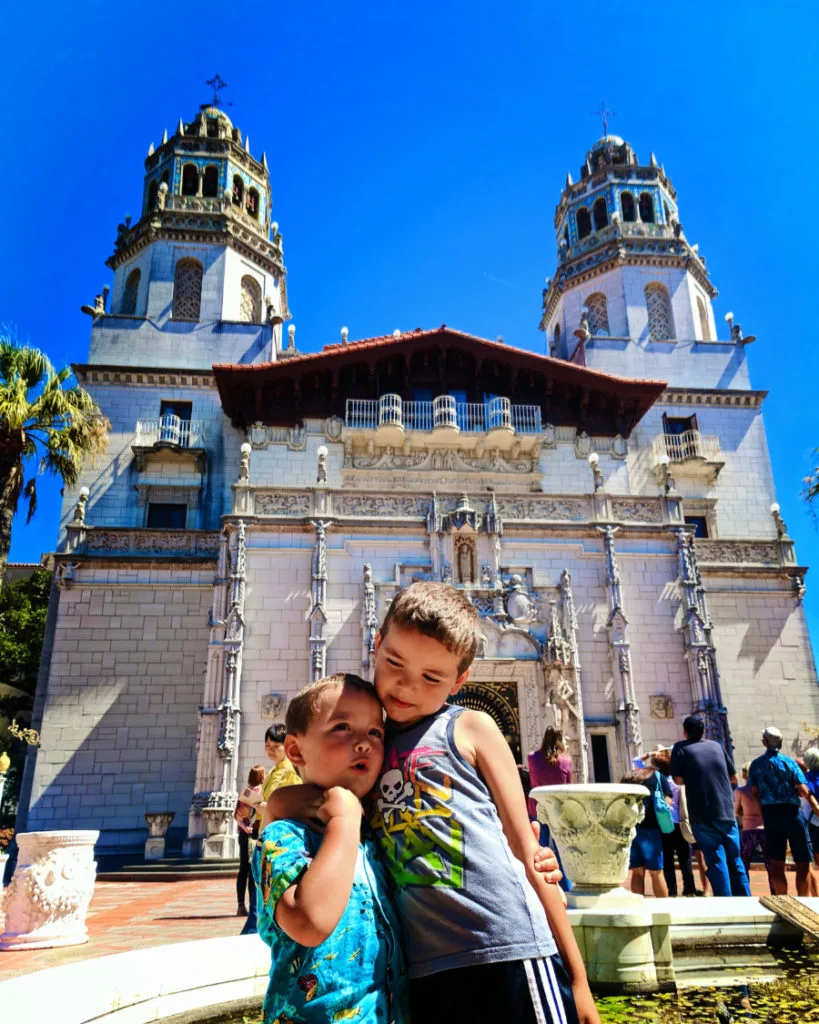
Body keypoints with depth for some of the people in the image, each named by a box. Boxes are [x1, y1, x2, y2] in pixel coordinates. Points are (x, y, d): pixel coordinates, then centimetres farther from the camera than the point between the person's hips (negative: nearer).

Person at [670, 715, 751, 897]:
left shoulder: (681, 748, -1)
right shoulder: (716, 745, 11)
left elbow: (679, 780, -8)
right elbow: (733, 777, 16)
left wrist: (693, 778, 12)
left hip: (703, 817, -4)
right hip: (728, 814, 4)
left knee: (717, 863, -1)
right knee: (735, 861, 15)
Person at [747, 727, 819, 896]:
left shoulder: (756, 764, 5)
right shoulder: (789, 762, -3)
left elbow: (753, 791, -1)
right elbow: (803, 790, -11)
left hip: (769, 814, 3)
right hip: (792, 813, -2)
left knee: (776, 863, 6)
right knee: (803, 863, 7)